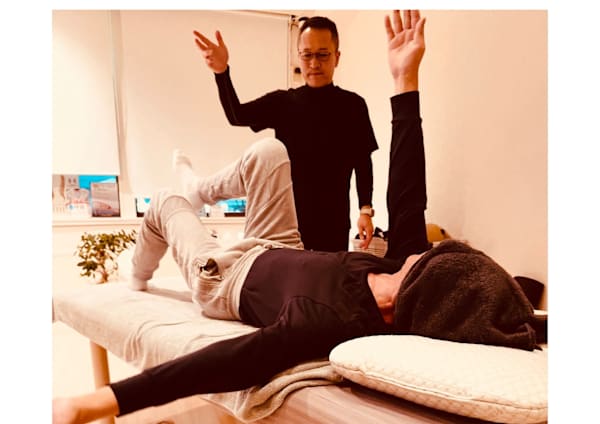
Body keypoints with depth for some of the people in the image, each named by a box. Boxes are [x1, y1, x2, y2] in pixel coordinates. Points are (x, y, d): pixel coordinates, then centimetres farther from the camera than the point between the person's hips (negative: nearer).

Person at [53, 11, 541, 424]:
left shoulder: (329, 320, -48)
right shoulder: (414, 270, -30)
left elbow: (231, 363, -53)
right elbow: (407, 192, -25)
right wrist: (406, 79, -26)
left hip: (225, 278, -5)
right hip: (283, 257, 5)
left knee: (164, 203, 15)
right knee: (267, 150, 2)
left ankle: (137, 281, 50)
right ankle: (201, 189, 36)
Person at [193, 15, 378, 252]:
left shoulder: (352, 105, 2)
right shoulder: (282, 102, 5)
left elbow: (363, 162, 6)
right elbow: (237, 115, -9)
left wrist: (366, 210, -2)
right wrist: (222, 72, -26)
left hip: (333, 221, -1)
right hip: (286, 218, 1)